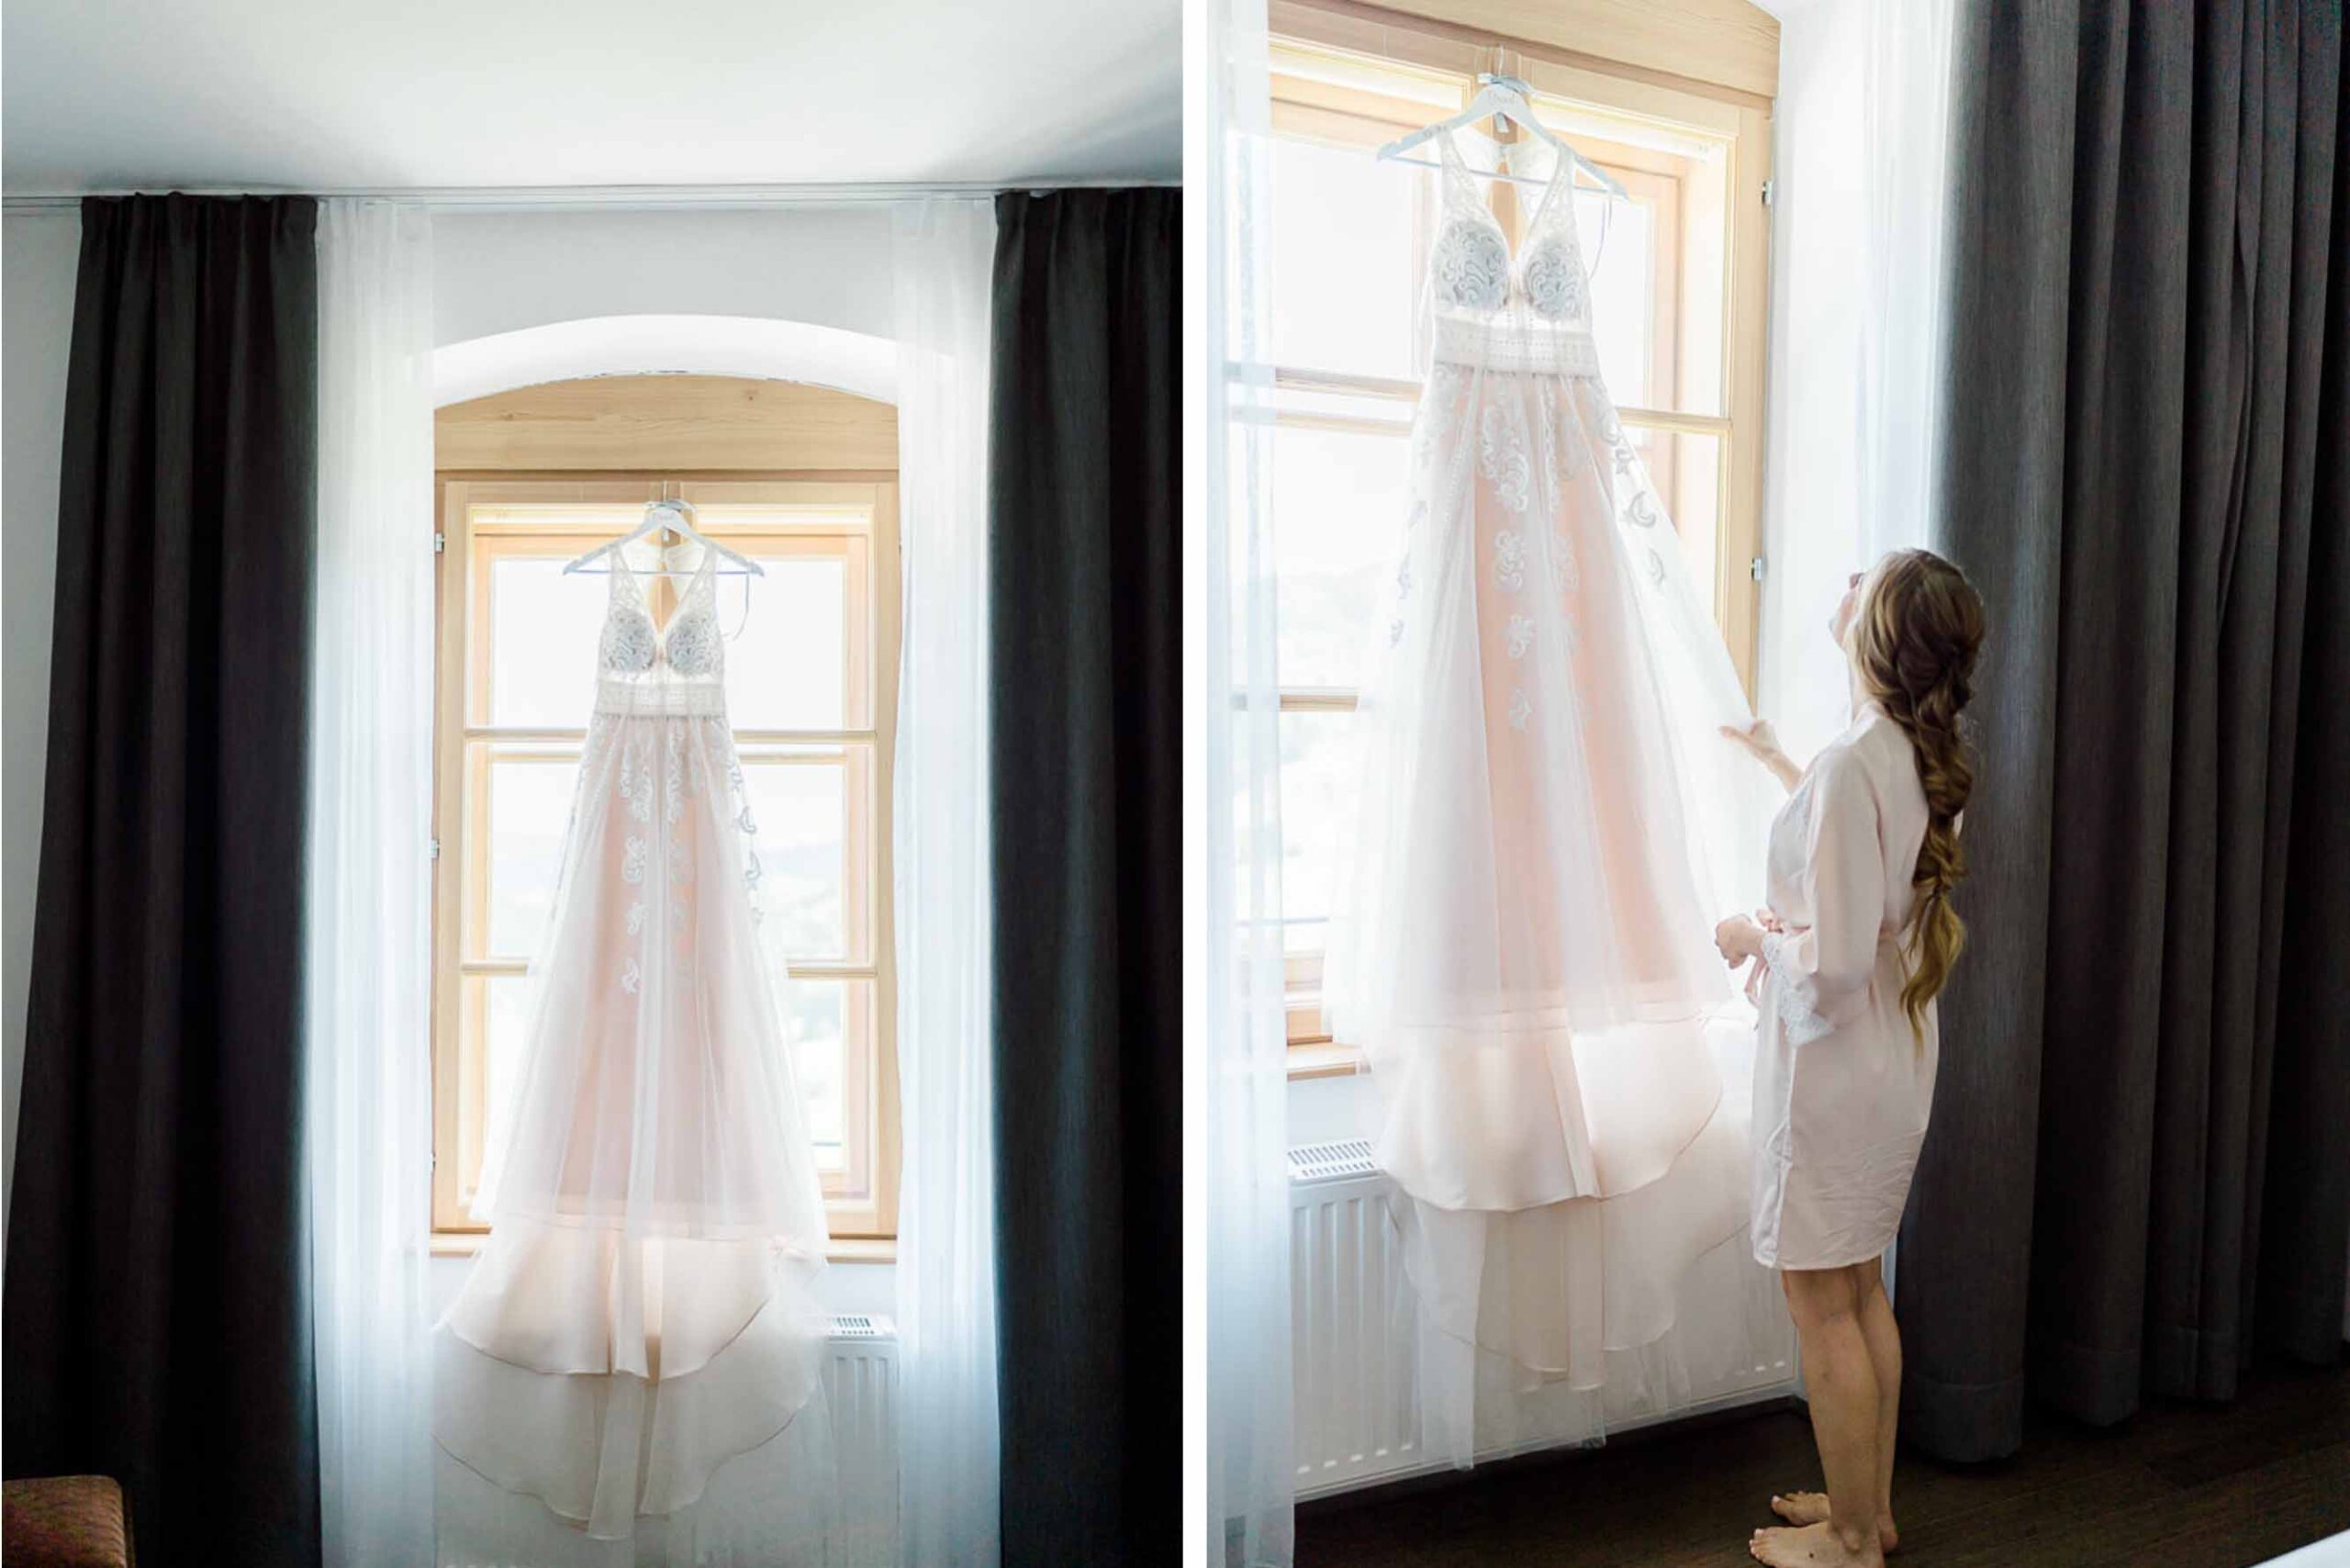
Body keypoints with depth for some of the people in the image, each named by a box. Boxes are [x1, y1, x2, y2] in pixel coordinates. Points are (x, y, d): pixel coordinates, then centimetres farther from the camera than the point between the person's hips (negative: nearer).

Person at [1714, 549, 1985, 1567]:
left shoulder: (1851, 765, -25)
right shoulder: (1921, 758, 3)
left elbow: (1832, 958, -27)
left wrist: (1751, 936, -8)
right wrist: (1777, 764, 36)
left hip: (1833, 1064, -9)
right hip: (1896, 1059, 9)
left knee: (1821, 1303, 5)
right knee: (1861, 1290, 20)